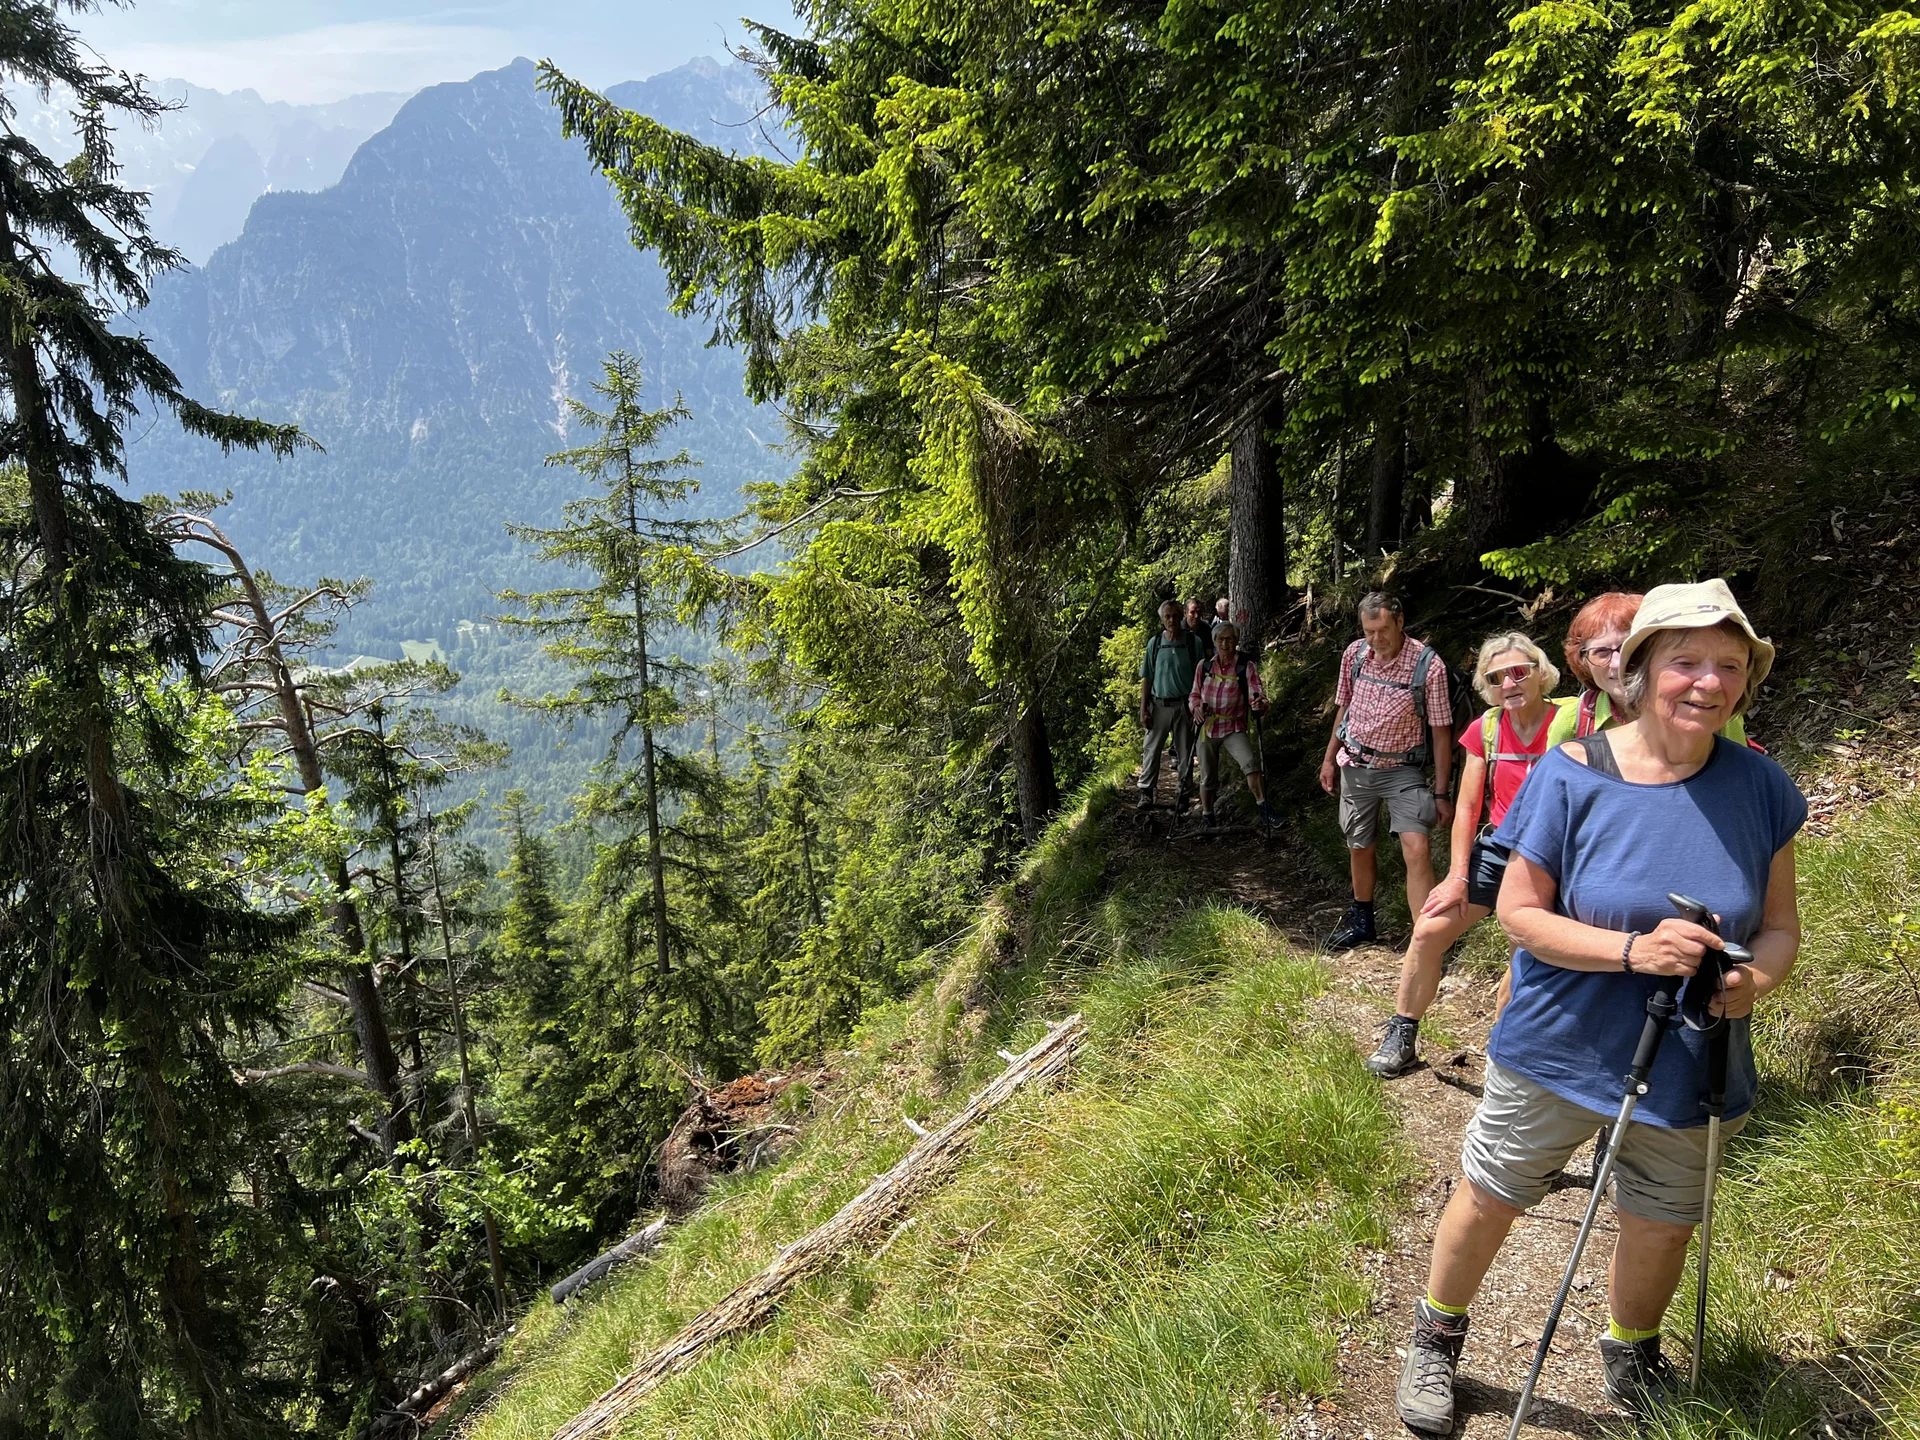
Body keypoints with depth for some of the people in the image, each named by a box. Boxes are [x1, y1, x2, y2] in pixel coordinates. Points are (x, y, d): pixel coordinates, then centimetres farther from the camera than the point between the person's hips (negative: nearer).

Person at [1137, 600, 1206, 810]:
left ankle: (1183, 793, 18)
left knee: (1185, 752, 7)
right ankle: (1146, 791, 12)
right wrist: (1143, 710, 0)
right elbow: (1146, 679, 5)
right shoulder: (1155, 643, 3)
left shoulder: (1194, 642, -1)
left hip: (1185, 705, -1)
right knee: (1152, 749, 3)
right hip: (1159, 704, 1)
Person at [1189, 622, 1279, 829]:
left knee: (1251, 762, -27)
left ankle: (1264, 810, -22)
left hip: (1234, 729, -3)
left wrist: (1260, 704, -36)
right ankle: (1206, 816, 29)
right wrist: (1196, 707, -10)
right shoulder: (1204, 666, 2)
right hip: (1207, 727, 3)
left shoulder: (1246, 667, -6)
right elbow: (1194, 694, 12)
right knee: (1207, 777, 10)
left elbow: (1256, 695, -13)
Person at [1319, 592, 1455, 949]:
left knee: (1416, 850, -19)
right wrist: (1330, 759, 13)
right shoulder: (1354, 654, -4)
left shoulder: (1428, 665, -17)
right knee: (1359, 849, 15)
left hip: (1402, 769, -4)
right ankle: (1361, 921, 37)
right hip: (1355, 766, 4)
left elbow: (1441, 731, -11)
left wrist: (1441, 793, -10)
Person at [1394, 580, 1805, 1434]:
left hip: (1689, 1067, 3)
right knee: (1488, 1201, 12)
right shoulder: (1572, 776, -16)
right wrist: (1632, 951, -27)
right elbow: (1518, 911, -13)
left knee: (1662, 1231, 21)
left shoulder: (1760, 788, -6)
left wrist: (1754, 980, -20)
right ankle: (1436, 1341, 39)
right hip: (1557, 1049, -3)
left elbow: (1779, 926, 2)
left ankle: (1631, 1360, 52)